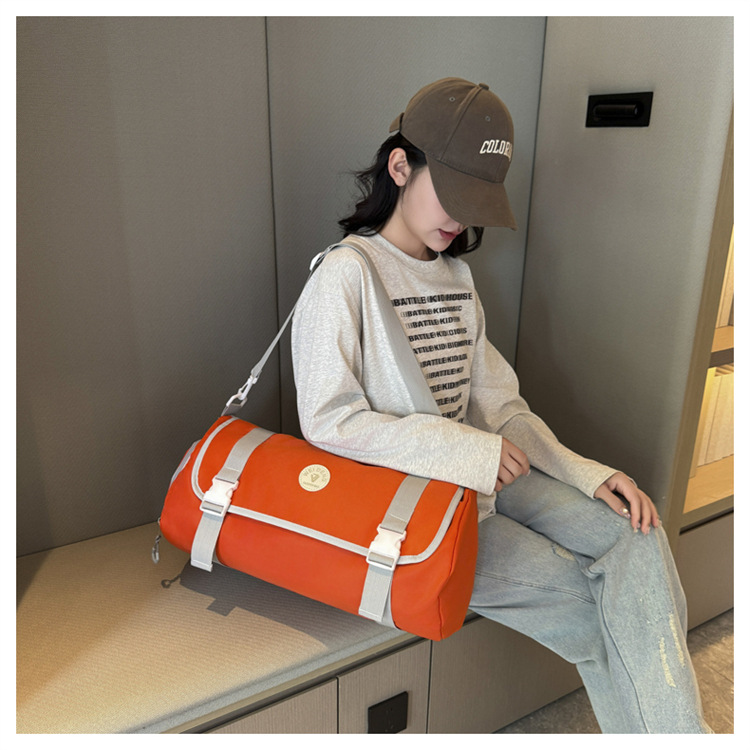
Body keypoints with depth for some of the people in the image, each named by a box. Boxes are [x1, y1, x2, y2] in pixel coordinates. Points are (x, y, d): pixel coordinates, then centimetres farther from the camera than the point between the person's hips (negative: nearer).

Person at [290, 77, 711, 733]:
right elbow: (328, 420, -21)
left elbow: (497, 402, 9)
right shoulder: (348, 274, -13)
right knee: (586, 601, -10)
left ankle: (676, 728, -4)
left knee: (634, 534, -10)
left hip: (480, 475, 7)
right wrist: (467, 452, -22)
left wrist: (585, 473, -4)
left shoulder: (457, 275, 11)